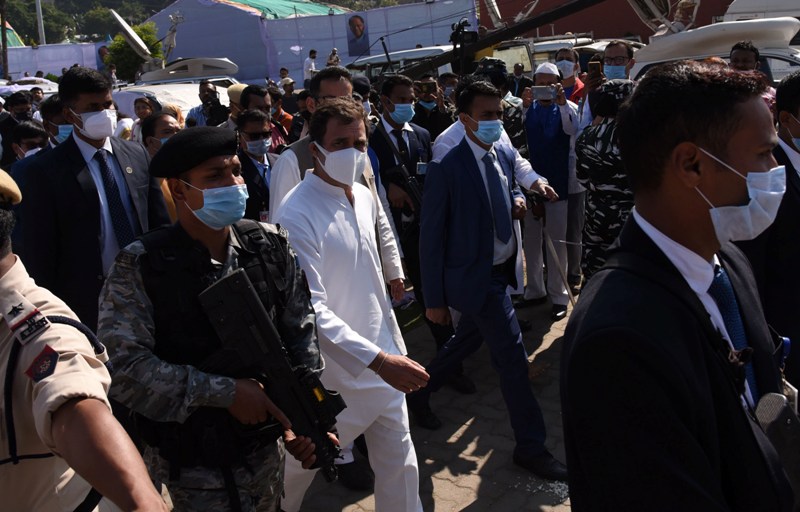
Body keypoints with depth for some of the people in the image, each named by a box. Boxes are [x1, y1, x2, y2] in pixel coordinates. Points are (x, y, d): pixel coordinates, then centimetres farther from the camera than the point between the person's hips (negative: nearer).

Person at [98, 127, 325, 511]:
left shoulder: (270, 245, -6)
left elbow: (300, 333, 0)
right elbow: (121, 365, -22)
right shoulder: (140, 266, -17)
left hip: (267, 448, 4)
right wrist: (224, 392, -23)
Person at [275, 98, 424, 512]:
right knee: (301, 465, 17)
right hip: (335, 371, -6)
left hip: (385, 360, 6)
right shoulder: (297, 216, -21)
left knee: (400, 468, 14)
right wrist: (378, 360, -31)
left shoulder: (364, 196, 3)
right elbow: (311, 311, -26)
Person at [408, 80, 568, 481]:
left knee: (466, 340, 23)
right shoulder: (446, 169, -18)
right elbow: (431, 238, -14)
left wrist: (517, 201, -3)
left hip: (501, 271, 8)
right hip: (475, 278, -8)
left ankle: (420, 392, 46)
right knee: (512, 358, -2)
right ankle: (530, 445, 14)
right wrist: (435, 300, -12)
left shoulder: (505, 155, 3)